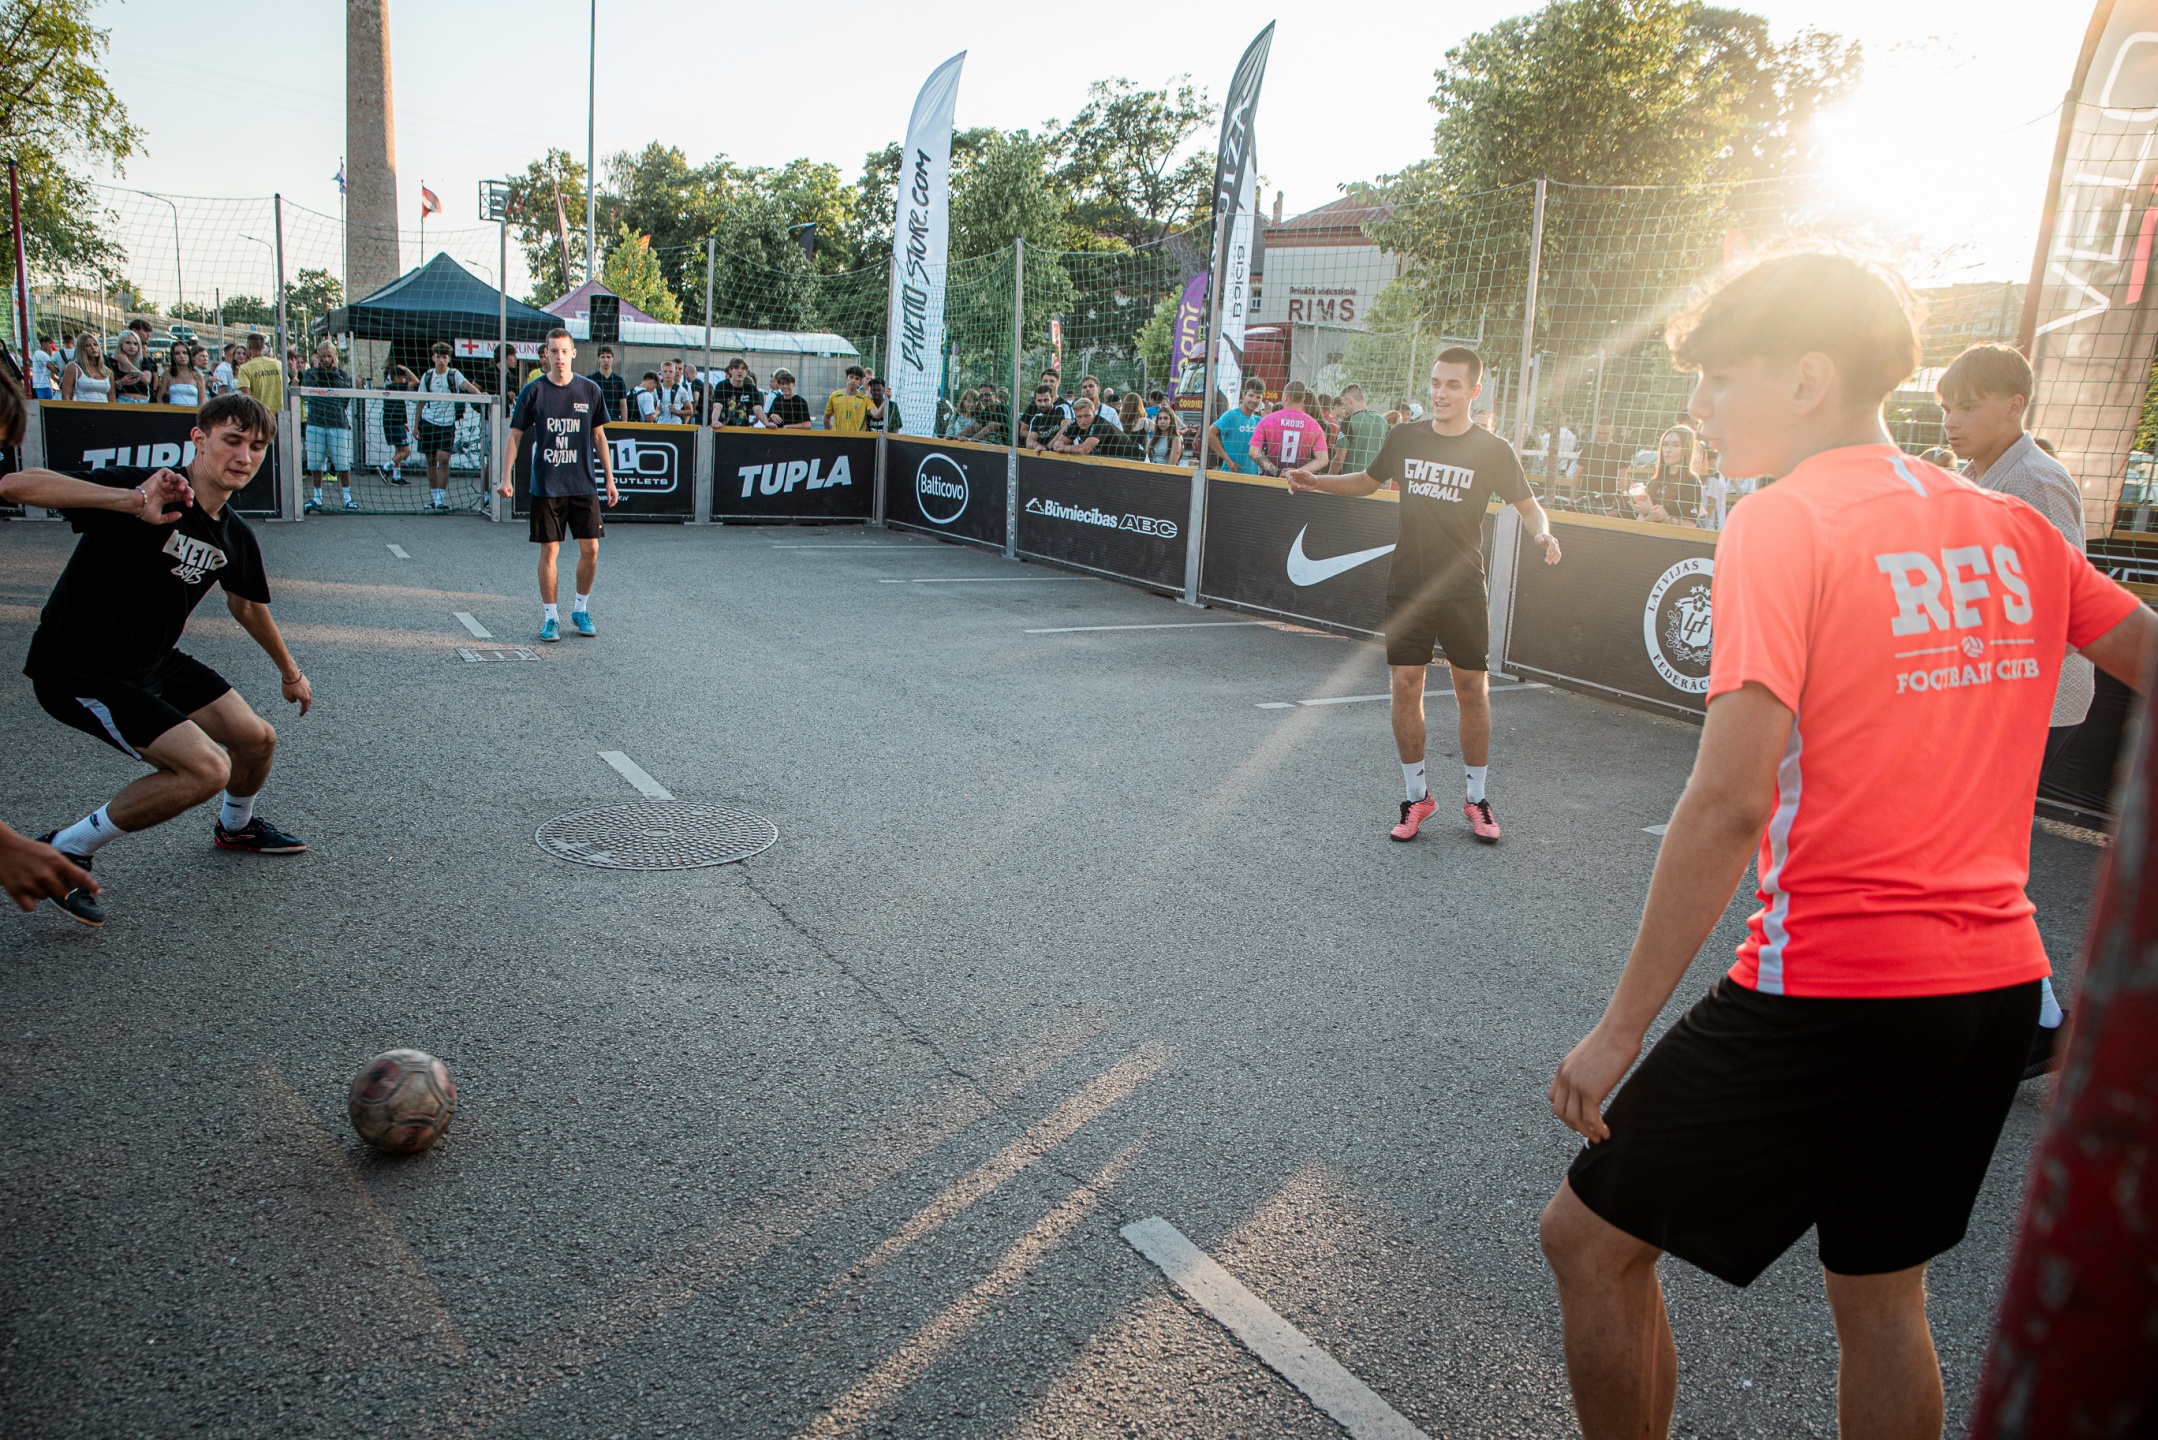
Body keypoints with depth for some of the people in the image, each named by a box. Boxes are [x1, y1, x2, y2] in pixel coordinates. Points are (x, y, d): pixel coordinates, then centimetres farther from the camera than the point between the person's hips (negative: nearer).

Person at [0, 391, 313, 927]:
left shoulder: (235, 536, 0)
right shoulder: (141, 490, -24)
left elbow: (246, 605, 20)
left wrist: (289, 671, 32)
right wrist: (133, 501, -48)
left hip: (155, 660, 8)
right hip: (79, 672, -8)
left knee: (256, 740, 12)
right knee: (207, 768, -21)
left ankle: (236, 826, 46)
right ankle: (67, 852, -2)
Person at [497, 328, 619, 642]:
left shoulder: (590, 390, 3)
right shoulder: (533, 391, -1)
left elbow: (599, 436, 12)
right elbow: (515, 436, 2)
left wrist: (609, 478, 10)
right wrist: (506, 477, -7)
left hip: (584, 485, 1)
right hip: (546, 486, -1)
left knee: (590, 549, 0)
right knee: (549, 550, 1)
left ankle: (581, 610, 19)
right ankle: (550, 617, 12)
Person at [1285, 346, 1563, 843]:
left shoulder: (1493, 451, -3)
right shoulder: (1403, 438, 4)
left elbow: (1529, 506, 4)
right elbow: (1369, 481, 21)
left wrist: (1542, 534, -17)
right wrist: (1314, 481, 9)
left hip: (1463, 592, -2)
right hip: (1407, 588, 2)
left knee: (1472, 691, 3)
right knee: (1405, 688, -1)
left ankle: (1477, 801, 18)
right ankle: (1417, 797, 14)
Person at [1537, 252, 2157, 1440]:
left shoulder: (1782, 523, -14)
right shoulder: (2012, 531, 7)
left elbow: (1728, 803, -21)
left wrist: (1620, 1028, -16)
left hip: (1832, 995, -8)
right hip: (2000, 987, 8)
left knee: (1591, 1239, 9)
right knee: (1880, 1296, 23)